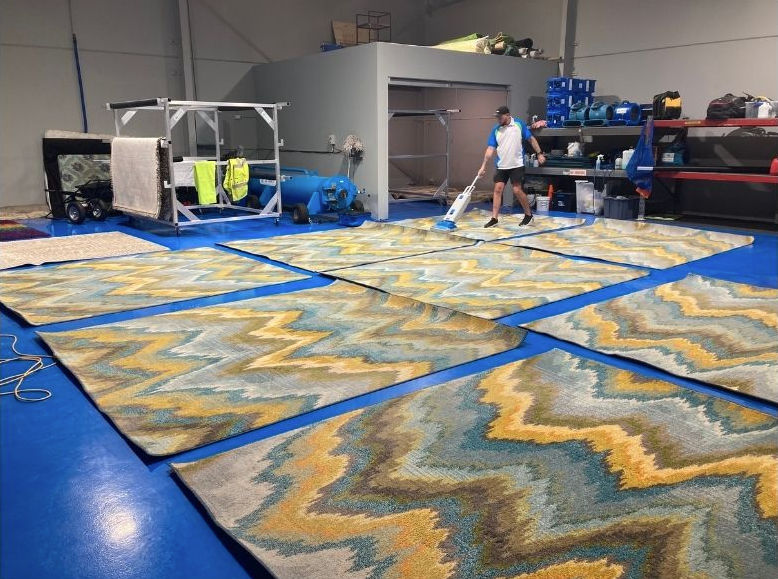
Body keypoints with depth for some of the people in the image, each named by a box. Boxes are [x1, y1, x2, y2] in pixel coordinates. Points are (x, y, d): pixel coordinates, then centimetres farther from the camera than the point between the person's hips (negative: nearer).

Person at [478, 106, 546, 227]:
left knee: (517, 190, -6)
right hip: (501, 166, 3)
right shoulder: (496, 130, 1)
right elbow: (490, 149, 0)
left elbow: (531, 139, 3)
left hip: (516, 165, -3)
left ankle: (528, 214, 13)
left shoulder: (519, 124, -5)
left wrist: (539, 153, -3)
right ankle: (494, 218, 3)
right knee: (498, 189, -2)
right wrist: (483, 166, -5)